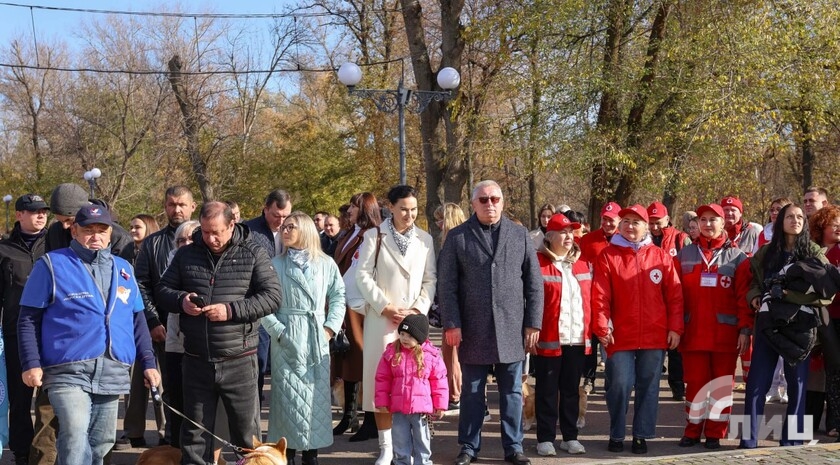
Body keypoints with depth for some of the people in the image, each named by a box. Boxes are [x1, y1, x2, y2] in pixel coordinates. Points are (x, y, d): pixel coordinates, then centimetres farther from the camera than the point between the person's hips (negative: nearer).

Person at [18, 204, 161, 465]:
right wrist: (31, 364, -8)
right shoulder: (52, 265, 2)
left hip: (113, 374, 5)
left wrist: (148, 363, 14)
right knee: (75, 438, -22)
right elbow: (29, 319, 1)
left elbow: (137, 321, 21)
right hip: (68, 372, -5)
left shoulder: (123, 269, 16)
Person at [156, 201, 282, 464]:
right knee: (194, 434, 11)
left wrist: (232, 310, -18)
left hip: (239, 361, -2)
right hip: (196, 361, 3)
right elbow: (162, 290, 12)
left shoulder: (253, 254, -2)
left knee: (246, 433, 7)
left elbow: (272, 296, -8)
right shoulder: (186, 254, 7)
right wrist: (181, 300, -10)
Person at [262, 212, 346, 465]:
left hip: (317, 339, 2)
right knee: (288, 395, -1)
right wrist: (278, 331, -9)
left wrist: (331, 327, 0)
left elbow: (338, 295, 10)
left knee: (316, 395, 4)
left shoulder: (326, 263, 5)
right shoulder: (275, 264, 1)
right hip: (287, 341, -1)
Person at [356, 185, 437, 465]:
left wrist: (419, 309, -7)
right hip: (382, 318, -2)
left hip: (415, 319, 2)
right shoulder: (375, 236, 1)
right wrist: (386, 307, -9)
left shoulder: (425, 239, 8)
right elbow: (363, 275, -3)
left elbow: (431, 279, 7)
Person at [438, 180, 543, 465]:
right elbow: (447, 285, -1)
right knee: (472, 392, 7)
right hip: (473, 330, -1)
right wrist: (451, 324, -8)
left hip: (512, 329, 1)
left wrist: (533, 323, 0)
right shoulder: (457, 237, 3)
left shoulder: (520, 235, 7)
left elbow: (534, 283, 6)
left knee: (512, 393, 8)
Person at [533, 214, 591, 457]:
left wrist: (590, 332, 9)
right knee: (547, 390, 4)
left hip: (577, 339, 5)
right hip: (549, 338, -5)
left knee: (571, 390, 12)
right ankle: (545, 438, 12)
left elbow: (589, 299, 15)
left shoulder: (581, 263, 12)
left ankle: (570, 437, 20)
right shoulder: (538, 263, -6)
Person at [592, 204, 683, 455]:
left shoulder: (661, 256, 5)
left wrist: (675, 328, -1)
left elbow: (674, 295, 5)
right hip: (621, 336, -1)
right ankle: (616, 435, 14)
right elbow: (600, 296, -4)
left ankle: (641, 435, 17)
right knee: (619, 385, -2)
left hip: (655, 336, 2)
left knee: (648, 386, 6)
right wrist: (602, 327, -11)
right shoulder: (608, 256, 1)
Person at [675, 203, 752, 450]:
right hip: (693, 332, 1)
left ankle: (715, 433, 12)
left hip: (725, 334, -1)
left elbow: (744, 297, 0)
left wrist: (745, 329, -7)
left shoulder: (737, 257, 4)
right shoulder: (685, 254, 7)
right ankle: (692, 431, 14)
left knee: (721, 383, 4)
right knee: (694, 382, 5)